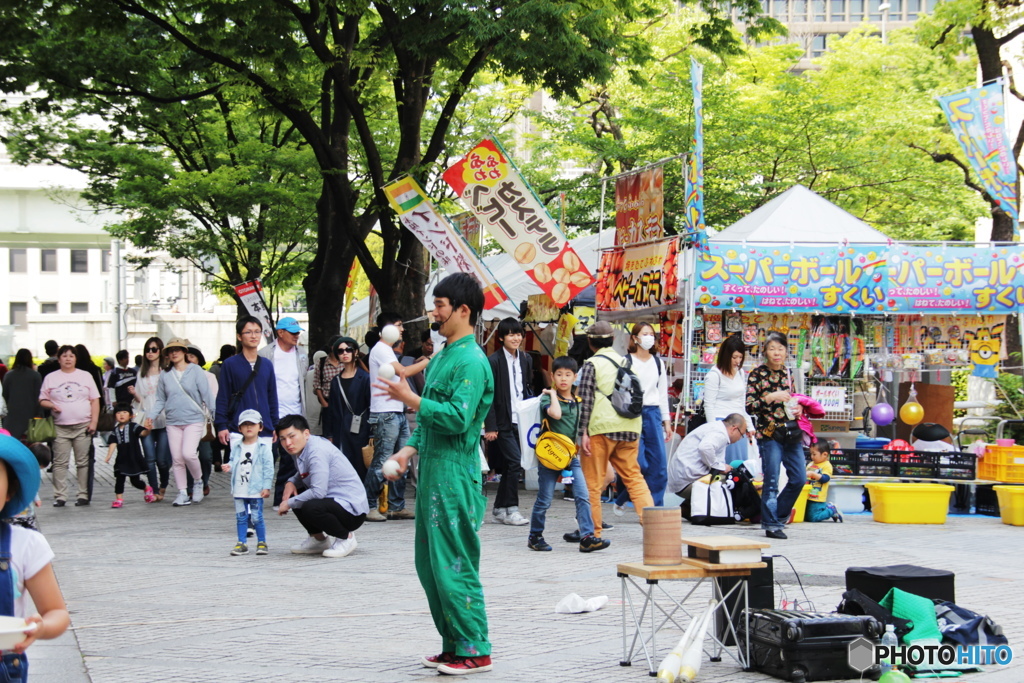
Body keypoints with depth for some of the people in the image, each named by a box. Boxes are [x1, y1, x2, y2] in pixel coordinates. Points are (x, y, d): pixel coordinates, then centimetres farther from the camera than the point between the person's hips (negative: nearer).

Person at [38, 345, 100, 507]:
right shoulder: (50, 378, 10)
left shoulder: (85, 376, 10)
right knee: (60, 463, -2)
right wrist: (51, 405, -11)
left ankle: (84, 495, 5)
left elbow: (95, 401, 8)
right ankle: (60, 497, 1)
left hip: (83, 426, 0)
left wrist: (93, 422, -2)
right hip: (60, 428, 0)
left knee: (83, 462, 0)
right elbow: (42, 400, 11)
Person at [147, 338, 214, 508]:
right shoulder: (165, 375, 8)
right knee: (177, 459, 3)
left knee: (188, 453, -18)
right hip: (173, 422, 4)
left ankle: (198, 482, 7)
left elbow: (207, 395, -2)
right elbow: (160, 400, 14)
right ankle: (182, 493, 12)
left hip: (194, 420, -4)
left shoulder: (196, 371, -1)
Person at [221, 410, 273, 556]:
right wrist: (229, 467, -8)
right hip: (239, 491, 4)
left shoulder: (263, 448, -5)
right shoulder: (236, 447, 8)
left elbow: (268, 468, -6)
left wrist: (266, 487, -11)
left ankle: (261, 543, 12)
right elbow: (233, 462, 16)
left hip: (256, 490, -4)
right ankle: (241, 544, 14)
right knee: (241, 518, 8)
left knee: (257, 517, 0)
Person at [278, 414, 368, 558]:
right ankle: (319, 540, 18)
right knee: (293, 494, 7)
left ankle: (346, 537, -7)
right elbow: (302, 474, 27)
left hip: (353, 511, -10)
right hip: (334, 500, 10)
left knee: (310, 508, -33)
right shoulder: (300, 449, 8)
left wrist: (289, 503, -15)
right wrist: (291, 482, 4)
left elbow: (318, 492, -28)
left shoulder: (317, 451, -21)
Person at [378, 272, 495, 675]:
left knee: (454, 566, -6)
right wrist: (410, 450, 12)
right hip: (433, 474, 10)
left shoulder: (471, 361, -14)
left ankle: (474, 650, 1)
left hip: (454, 476, -10)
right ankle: (453, 645, 20)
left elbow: (457, 417, -23)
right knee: (430, 565, 12)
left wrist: (410, 399, -22)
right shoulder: (443, 357, 18)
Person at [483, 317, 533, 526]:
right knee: (515, 462, -12)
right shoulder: (494, 360, -8)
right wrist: (490, 426, -13)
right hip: (503, 422, -6)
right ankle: (511, 509, -6)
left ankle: (500, 509, 16)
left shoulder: (525, 359, 11)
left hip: (520, 420, 6)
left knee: (508, 466, 9)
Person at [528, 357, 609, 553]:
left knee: (583, 497, -8)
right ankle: (535, 536, 18)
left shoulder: (578, 402, 12)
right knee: (544, 500, 2)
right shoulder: (547, 398, -7)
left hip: (571, 456, 5)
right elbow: (556, 413, -29)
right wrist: (553, 394, -16)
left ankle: (587, 537, -10)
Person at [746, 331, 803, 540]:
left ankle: (776, 515, 22)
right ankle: (771, 524, 6)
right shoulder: (757, 374, -4)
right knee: (772, 482, -5)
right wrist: (770, 398, -21)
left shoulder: (788, 373, 12)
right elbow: (749, 407, -9)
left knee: (798, 479, 5)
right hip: (769, 434, -6)